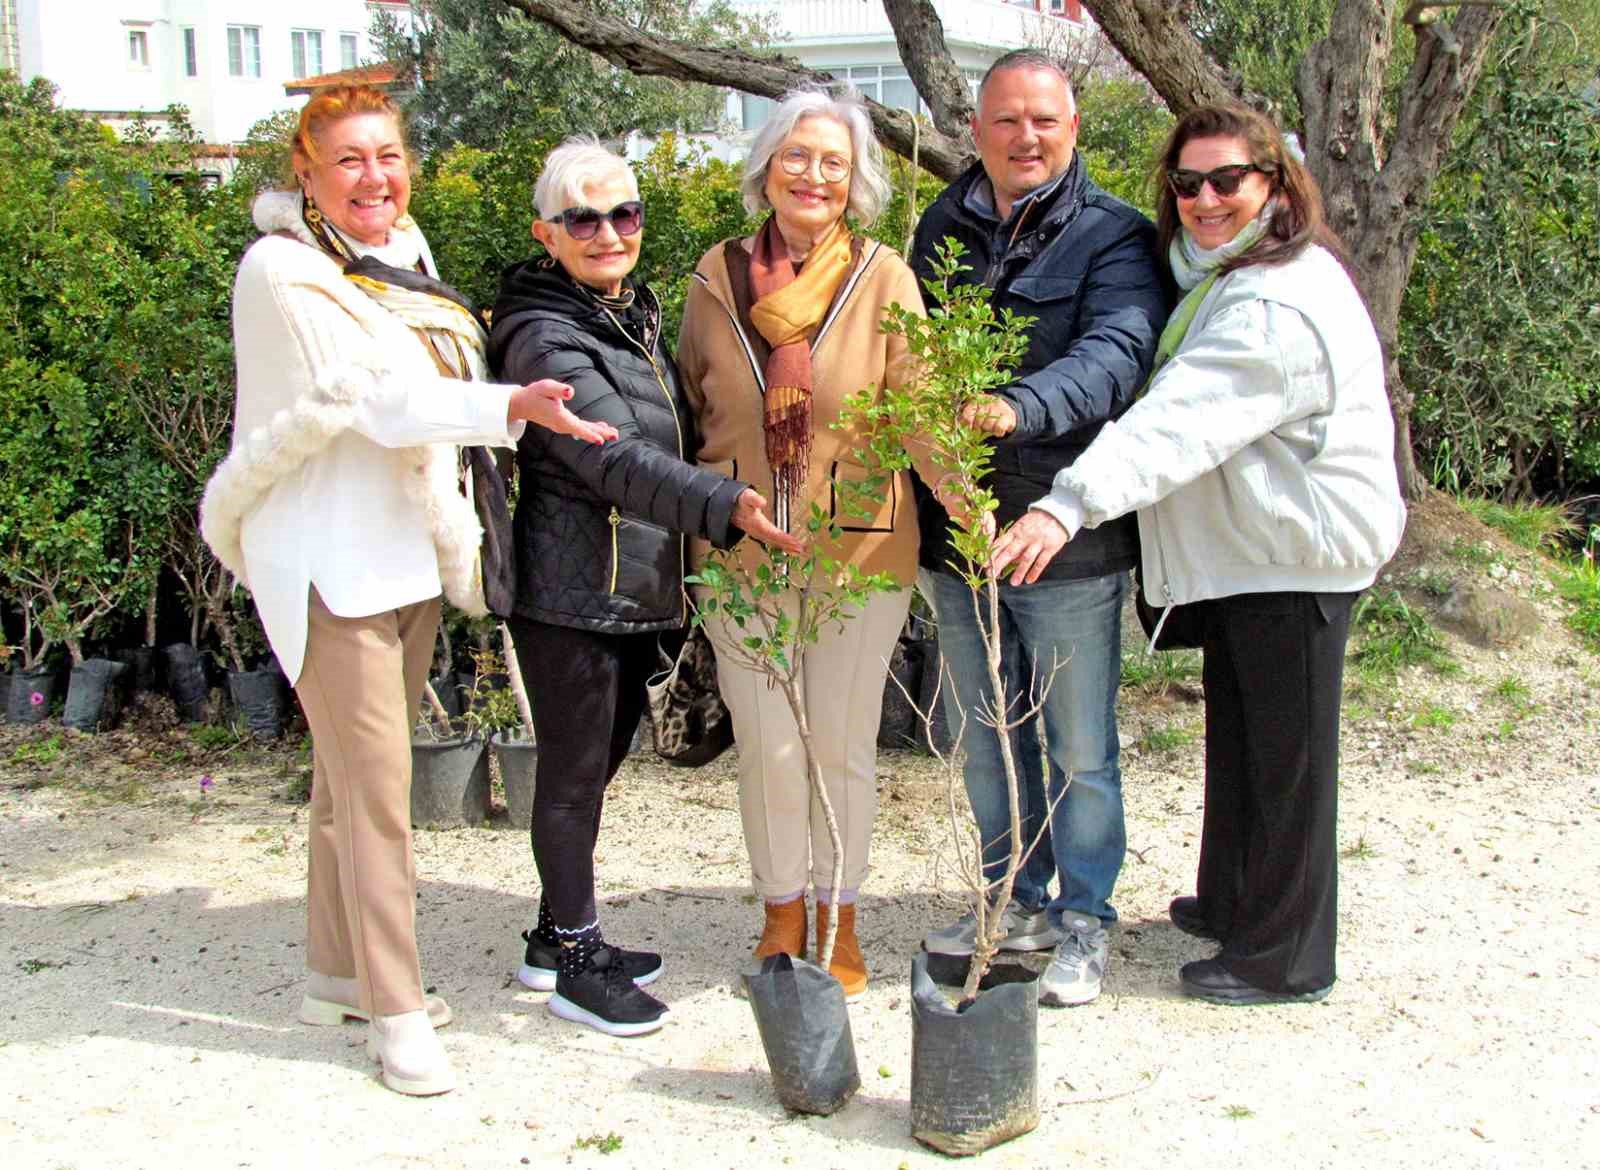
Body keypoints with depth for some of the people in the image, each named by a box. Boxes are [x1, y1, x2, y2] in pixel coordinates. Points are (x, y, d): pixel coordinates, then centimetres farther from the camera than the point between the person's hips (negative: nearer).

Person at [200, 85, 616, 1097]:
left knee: (355, 776, 17)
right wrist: (510, 406, -33)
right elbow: (381, 400, -22)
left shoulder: (405, 251, 10)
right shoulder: (283, 272, -14)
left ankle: (337, 973, 31)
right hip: (329, 565, -8)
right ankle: (396, 1013, 4)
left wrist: (459, 544, 16)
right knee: (376, 789, -6)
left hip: (406, 554, 8)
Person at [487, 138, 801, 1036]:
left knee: (598, 763, 17)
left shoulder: (639, 315, 12)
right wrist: (728, 506, -39)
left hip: (638, 588, 9)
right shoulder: (545, 336, -16)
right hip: (571, 591, -9)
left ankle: (560, 935, 31)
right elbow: (615, 459, -29)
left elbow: (674, 438, 23)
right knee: (574, 772, 2)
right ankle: (575, 961, 15)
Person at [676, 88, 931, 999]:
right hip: (741, 548, 2)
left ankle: (838, 922, 27)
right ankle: (783, 918, 27)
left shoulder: (883, 275, -6)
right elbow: (693, 403, 13)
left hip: (858, 547, -2)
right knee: (767, 745, 7)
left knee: (843, 743, 8)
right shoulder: (719, 275, 2)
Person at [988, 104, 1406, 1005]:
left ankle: (1285, 958, 14)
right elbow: (1177, 405, 18)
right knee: (1238, 736, 22)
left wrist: (1073, 503, -45)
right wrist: (1074, 501, 6)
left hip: (1296, 558, -11)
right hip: (1249, 553, 11)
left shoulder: (1278, 305, -23)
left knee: (1284, 755, 1)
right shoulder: (1227, 278, 13)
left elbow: (1181, 422, -35)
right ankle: (1230, 904, 39)